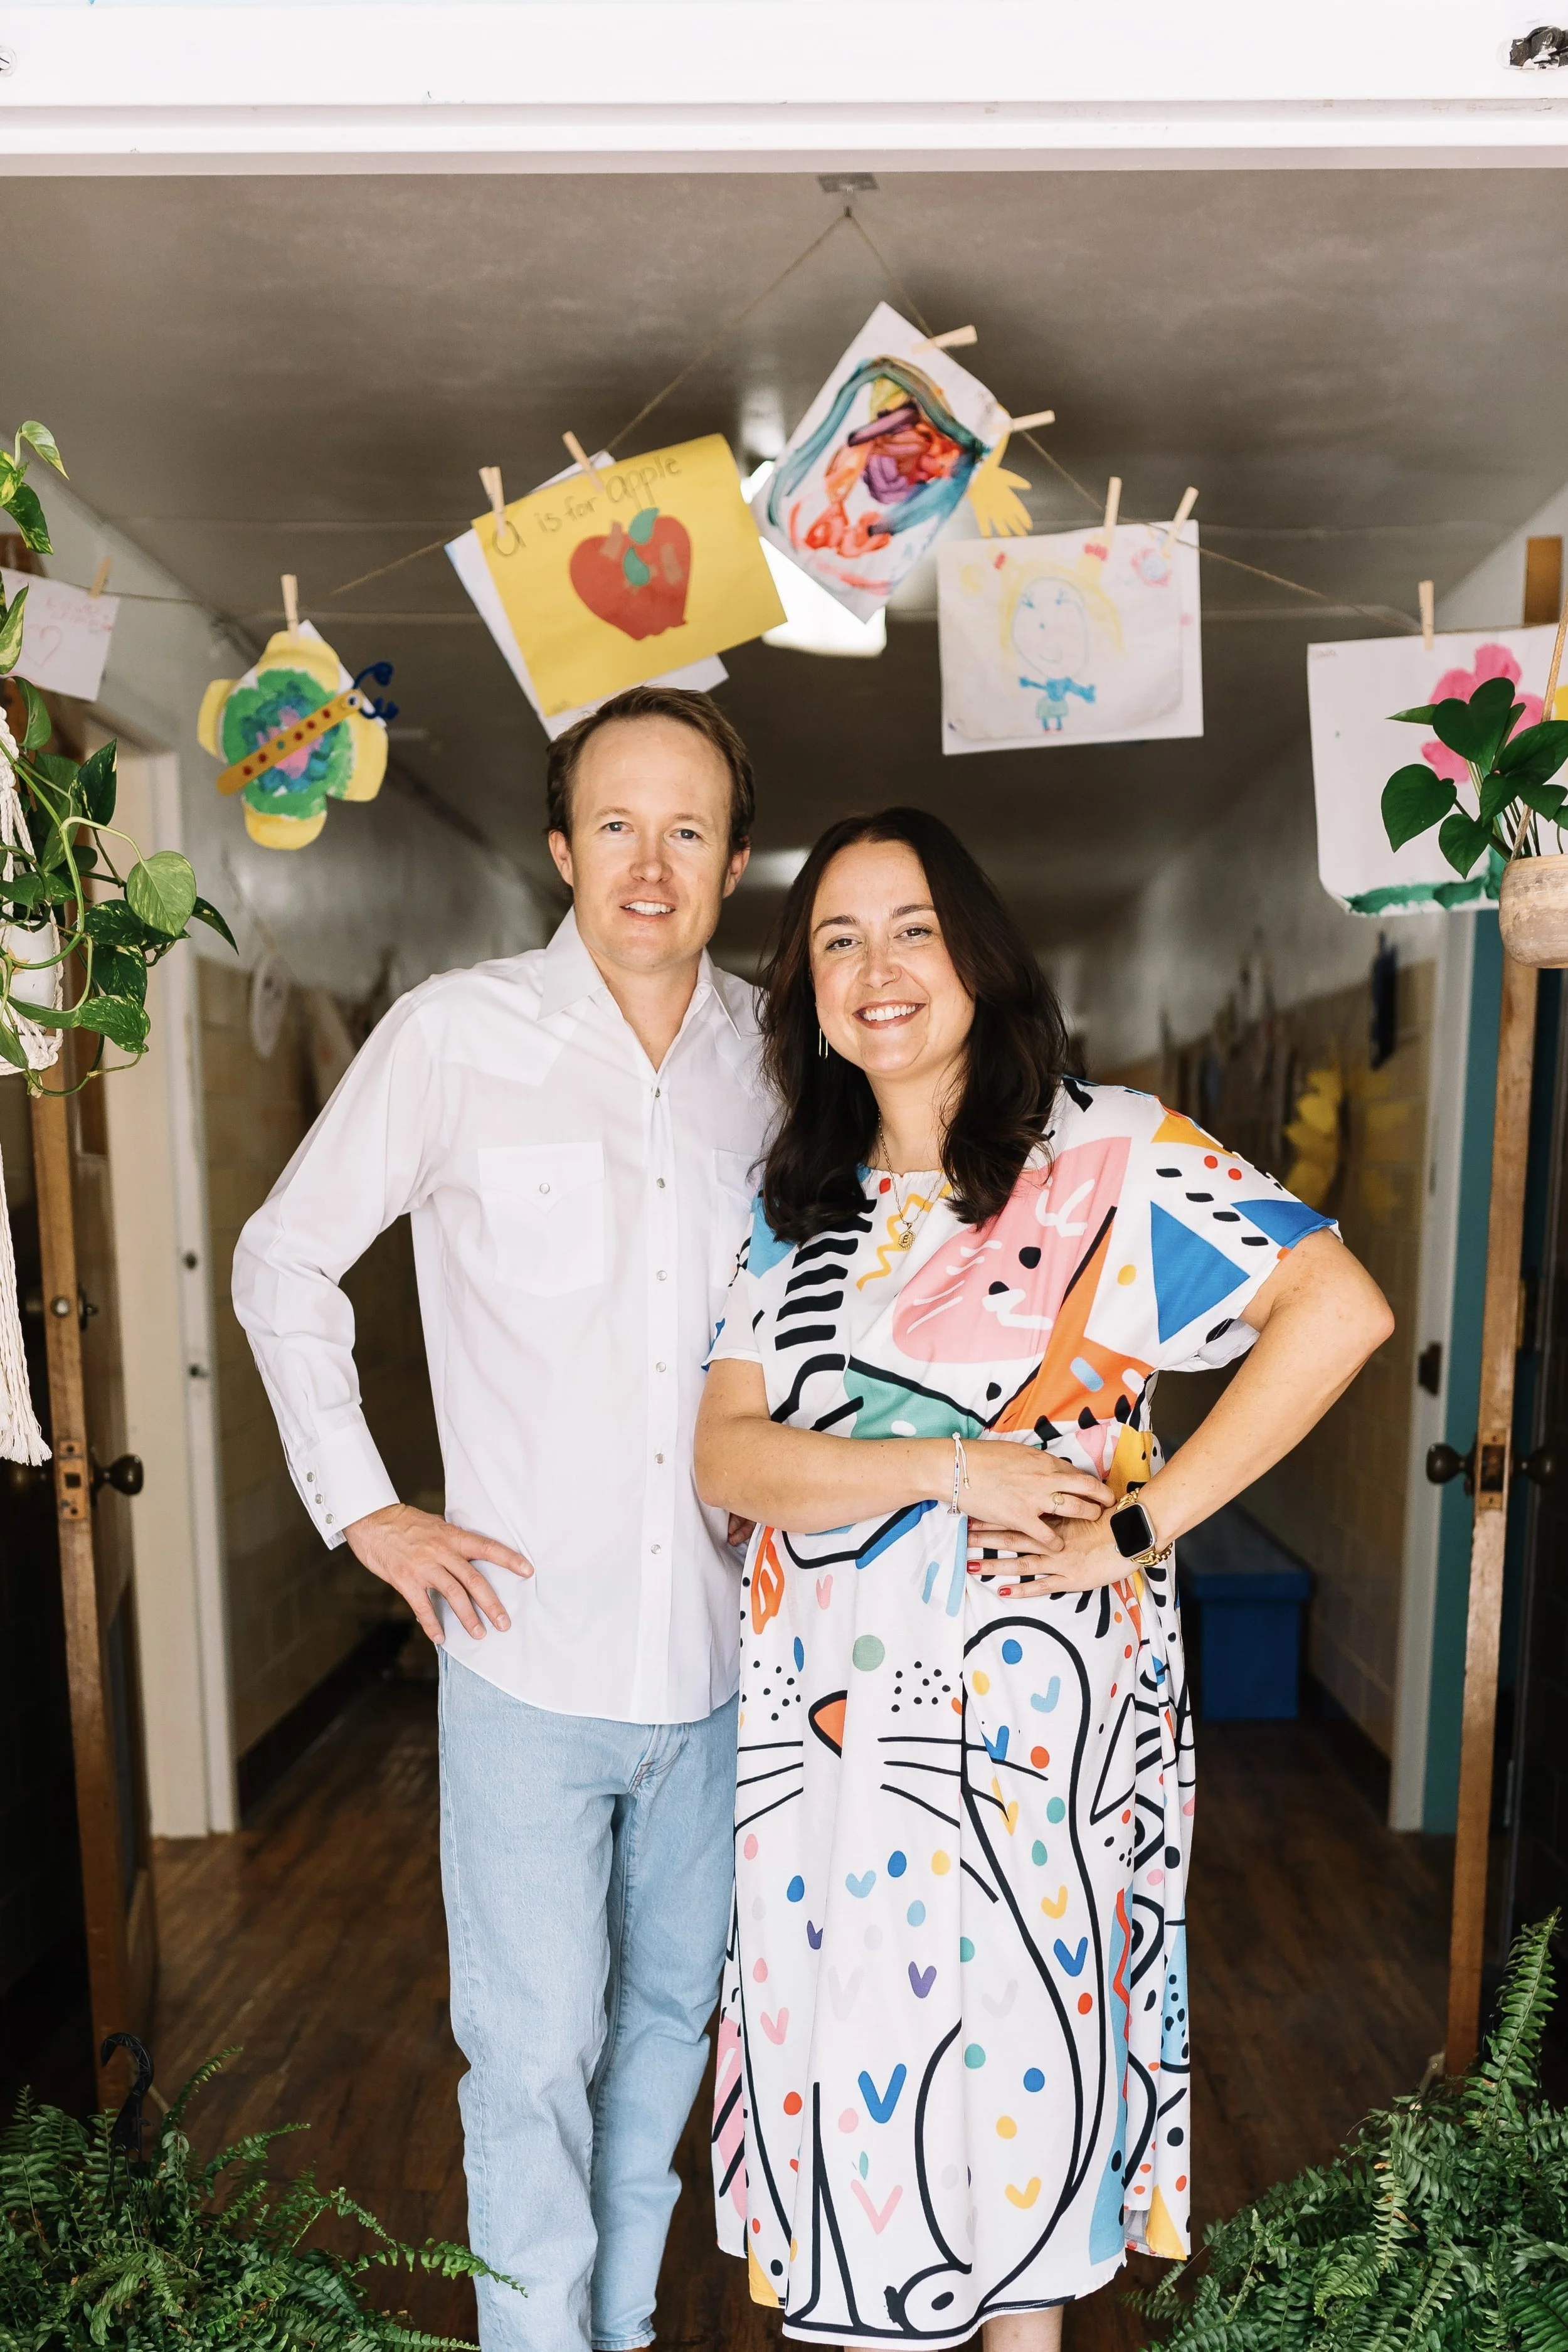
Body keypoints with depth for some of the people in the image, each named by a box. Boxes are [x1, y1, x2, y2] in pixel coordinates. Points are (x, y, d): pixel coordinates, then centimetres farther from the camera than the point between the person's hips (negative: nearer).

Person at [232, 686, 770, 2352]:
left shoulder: (774, 1055, 1)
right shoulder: (455, 1036, -9)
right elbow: (283, 1264, 1)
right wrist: (361, 1508, -3)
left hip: (720, 1646, 4)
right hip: (528, 1646, -3)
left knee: (671, 2014, 21)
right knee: (534, 2048, 8)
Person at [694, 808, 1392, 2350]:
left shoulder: (1107, 1150, -6)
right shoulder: (796, 1205, 6)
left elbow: (1341, 1310, -15)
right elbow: (725, 1456, -3)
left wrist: (1138, 1526, -16)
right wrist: (945, 1467, -18)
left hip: (1027, 1696, -3)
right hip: (823, 1702, 4)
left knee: (1019, 2038, 12)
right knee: (838, 2027, 16)